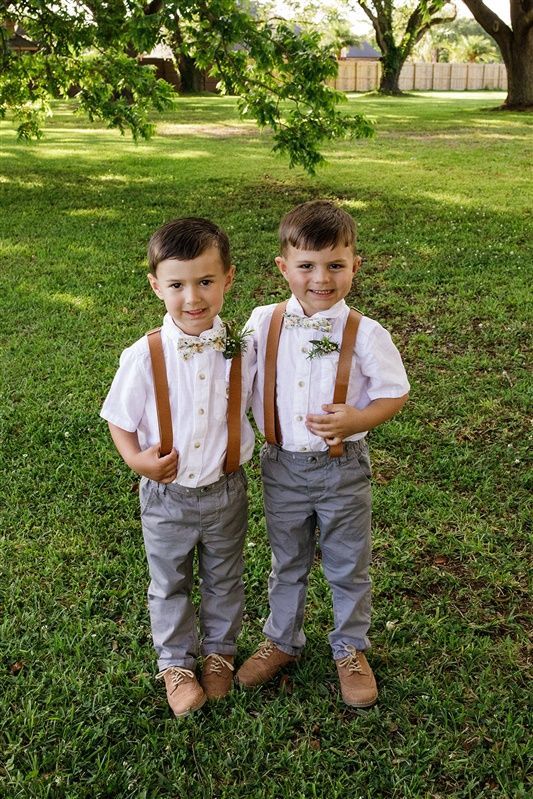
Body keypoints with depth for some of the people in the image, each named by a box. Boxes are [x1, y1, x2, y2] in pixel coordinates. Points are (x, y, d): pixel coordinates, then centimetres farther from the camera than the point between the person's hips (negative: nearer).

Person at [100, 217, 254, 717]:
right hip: (166, 495, -1)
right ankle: (176, 662, 45)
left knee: (224, 581, 23)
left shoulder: (243, 349, -14)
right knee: (169, 587, 20)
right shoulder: (143, 358, -20)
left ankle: (219, 651, 50)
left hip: (226, 491, 2)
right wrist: (137, 459, -22)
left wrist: (244, 453, -6)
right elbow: (120, 421, -7)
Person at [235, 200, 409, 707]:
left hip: (343, 469, -2)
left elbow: (395, 393, -6)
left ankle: (351, 651, 39)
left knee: (348, 568, 16)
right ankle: (281, 641, 44)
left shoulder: (365, 334, -15)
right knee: (286, 563, 21)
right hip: (282, 465, 2)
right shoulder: (261, 324, -8)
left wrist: (357, 419, -23)